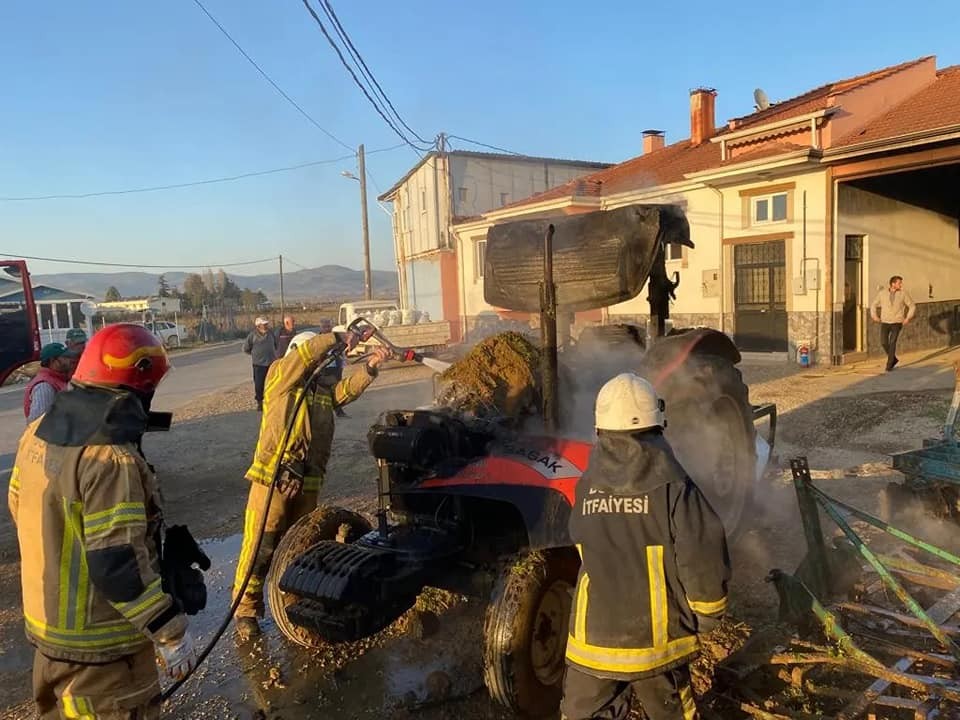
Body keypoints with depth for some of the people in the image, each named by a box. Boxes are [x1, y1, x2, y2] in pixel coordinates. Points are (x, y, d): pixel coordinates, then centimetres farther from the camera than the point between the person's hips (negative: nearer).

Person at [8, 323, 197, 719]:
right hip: (99, 641, -8)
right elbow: (118, 564, -30)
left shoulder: (39, 433, -2)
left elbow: (22, 510, 12)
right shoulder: (111, 458, -30)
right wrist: (171, 632, -21)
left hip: (46, 622, 8)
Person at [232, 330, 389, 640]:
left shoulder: (323, 389, 18)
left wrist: (370, 367, -12)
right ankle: (246, 610, 15)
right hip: (272, 478, -6)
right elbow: (306, 353, -14)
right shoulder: (279, 376, 2)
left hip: (308, 483, 6)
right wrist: (337, 337, -13)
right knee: (259, 547, 0)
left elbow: (347, 389, 0)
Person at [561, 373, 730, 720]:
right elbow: (703, 555, -16)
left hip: (593, 637, 1)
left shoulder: (587, 486, -8)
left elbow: (583, 546, 4)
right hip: (657, 638, -1)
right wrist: (707, 613, 1)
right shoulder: (671, 486, -16)